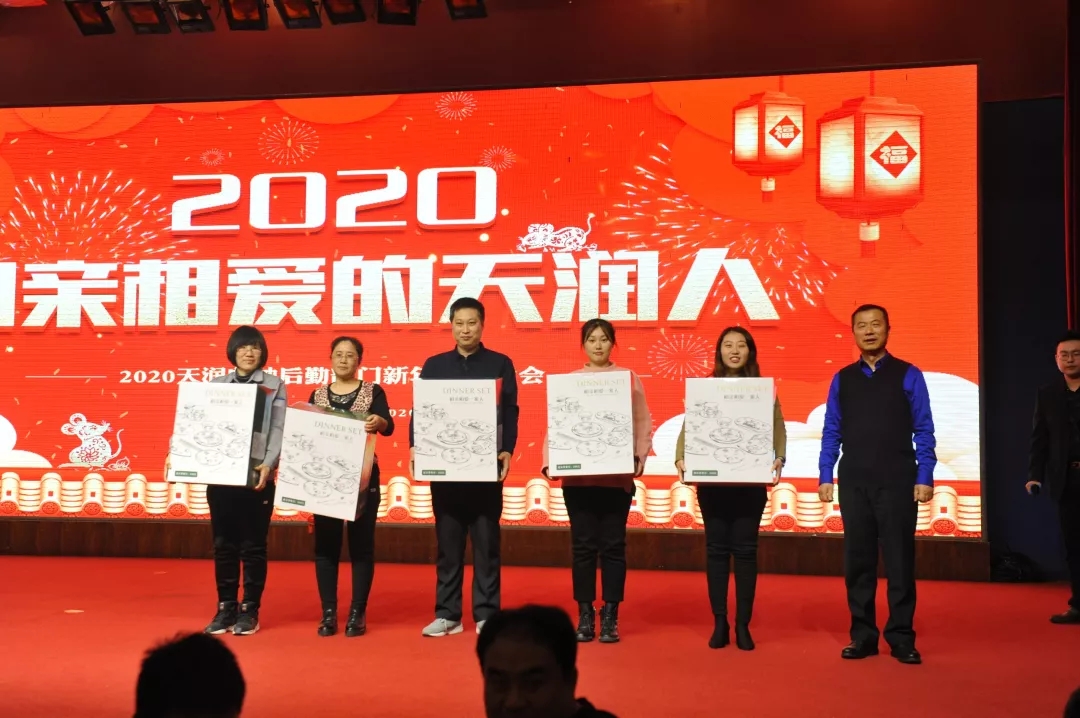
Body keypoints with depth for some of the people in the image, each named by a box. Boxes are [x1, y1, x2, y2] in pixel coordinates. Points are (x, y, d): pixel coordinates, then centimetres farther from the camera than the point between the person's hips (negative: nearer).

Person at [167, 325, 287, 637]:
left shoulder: (275, 386, 4)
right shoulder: (216, 385, 13)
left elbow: (277, 429, -5)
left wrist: (268, 464, -21)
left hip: (256, 477, -3)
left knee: (253, 546, 3)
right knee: (223, 545, 7)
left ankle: (249, 610, 11)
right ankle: (225, 609, 17)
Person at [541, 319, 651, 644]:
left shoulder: (629, 378, 7)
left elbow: (643, 422, 2)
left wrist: (640, 456, -12)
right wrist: (549, 461, -9)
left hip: (617, 476, -1)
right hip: (577, 476, 1)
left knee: (613, 545, 3)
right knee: (583, 545, 3)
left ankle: (610, 617, 10)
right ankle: (585, 616, 11)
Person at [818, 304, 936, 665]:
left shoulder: (908, 376, 1)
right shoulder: (842, 379, 8)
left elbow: (923, 431, -2)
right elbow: (831, 432, 7)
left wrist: (924, 478, -9)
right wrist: (825, 477, 1)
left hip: (897, 482, -2)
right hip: (854, 482, 3)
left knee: (899, 560, 2)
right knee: (857, 559, 7)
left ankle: (902, 638, 11)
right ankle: (862, 635, 17)